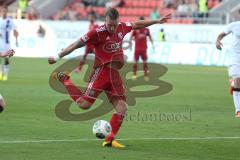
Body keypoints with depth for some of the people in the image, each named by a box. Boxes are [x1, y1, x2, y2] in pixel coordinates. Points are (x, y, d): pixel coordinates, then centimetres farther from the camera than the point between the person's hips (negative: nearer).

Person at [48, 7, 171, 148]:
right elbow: (76, 45, -7)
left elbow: (137, 25, 27)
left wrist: (157, 21, 32)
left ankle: (110, 140, 1)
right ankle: (64, 79, 7)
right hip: (101, 72, -6)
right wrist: (58, 57, -3)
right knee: (84, 104, -15)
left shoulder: (122, 28, 7)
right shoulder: (97, 33, -11)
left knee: (122, 108, -5)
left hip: (115, 74, 6)